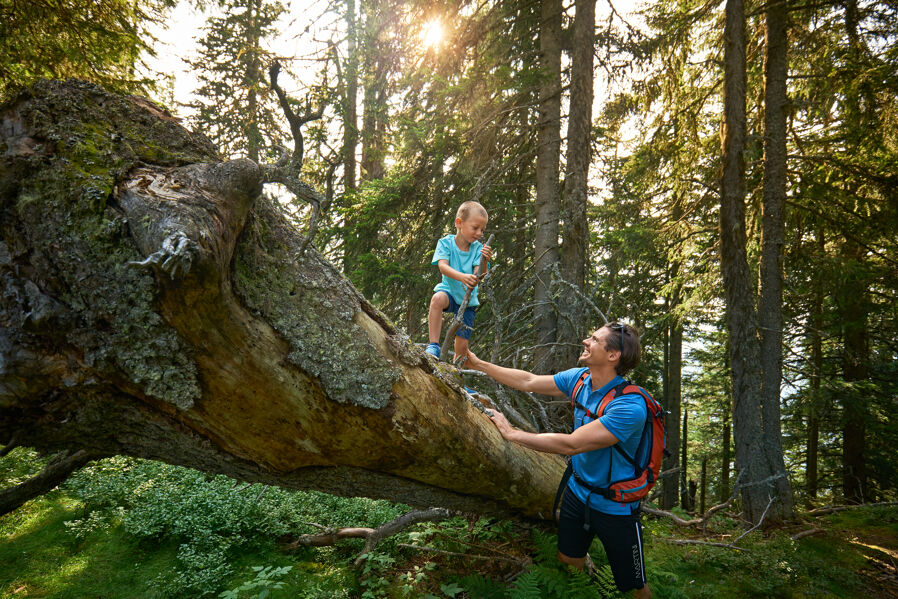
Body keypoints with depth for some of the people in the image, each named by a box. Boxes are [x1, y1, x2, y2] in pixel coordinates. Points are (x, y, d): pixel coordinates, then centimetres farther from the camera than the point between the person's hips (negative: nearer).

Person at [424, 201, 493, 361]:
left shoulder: (478, 248, -5)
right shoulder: (446, 243, -9)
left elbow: (478, 275, -17)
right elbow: (443, 266, -25)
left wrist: (484, 261, -38)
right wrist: (462, 277, -43)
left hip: (468, 299, 2)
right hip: (450, 290, -2)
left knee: (462, 345, 0)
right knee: (437, 298, -38)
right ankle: (433, 345, -32)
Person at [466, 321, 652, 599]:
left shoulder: (630, 406, -32)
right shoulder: (579, 378, -8)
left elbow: (571, 444, -33)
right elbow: (529, 382, 3)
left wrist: (512, 433, -27)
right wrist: (479, 364, 5)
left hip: (615, 508, -6)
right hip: (577, 492, 6)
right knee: (568, 562, 20)